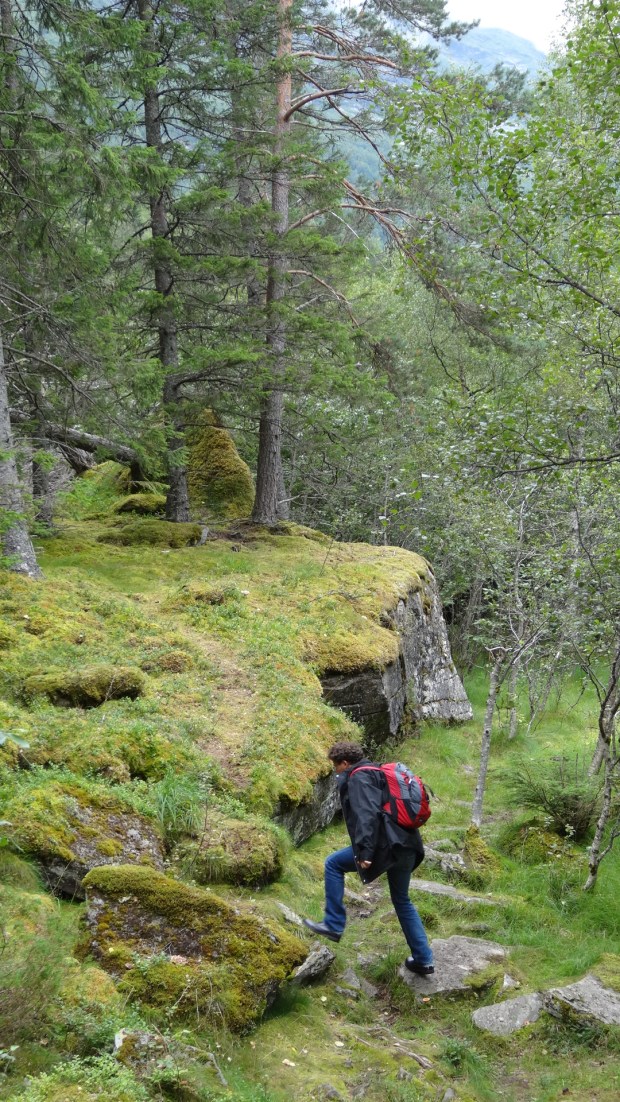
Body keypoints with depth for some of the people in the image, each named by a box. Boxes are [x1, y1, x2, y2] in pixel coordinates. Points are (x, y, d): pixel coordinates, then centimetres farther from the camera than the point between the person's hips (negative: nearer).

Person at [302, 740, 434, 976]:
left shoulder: (357, 778, -6)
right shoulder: (377, 773, 23)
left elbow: (366, 814, -21)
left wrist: (364, 852, -26)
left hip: (385, 845, -9)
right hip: (407, 848, 9)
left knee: (333, 864, 7)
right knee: (402, 901, 22)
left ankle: (334, 925, 8)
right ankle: (423, 960, 23)